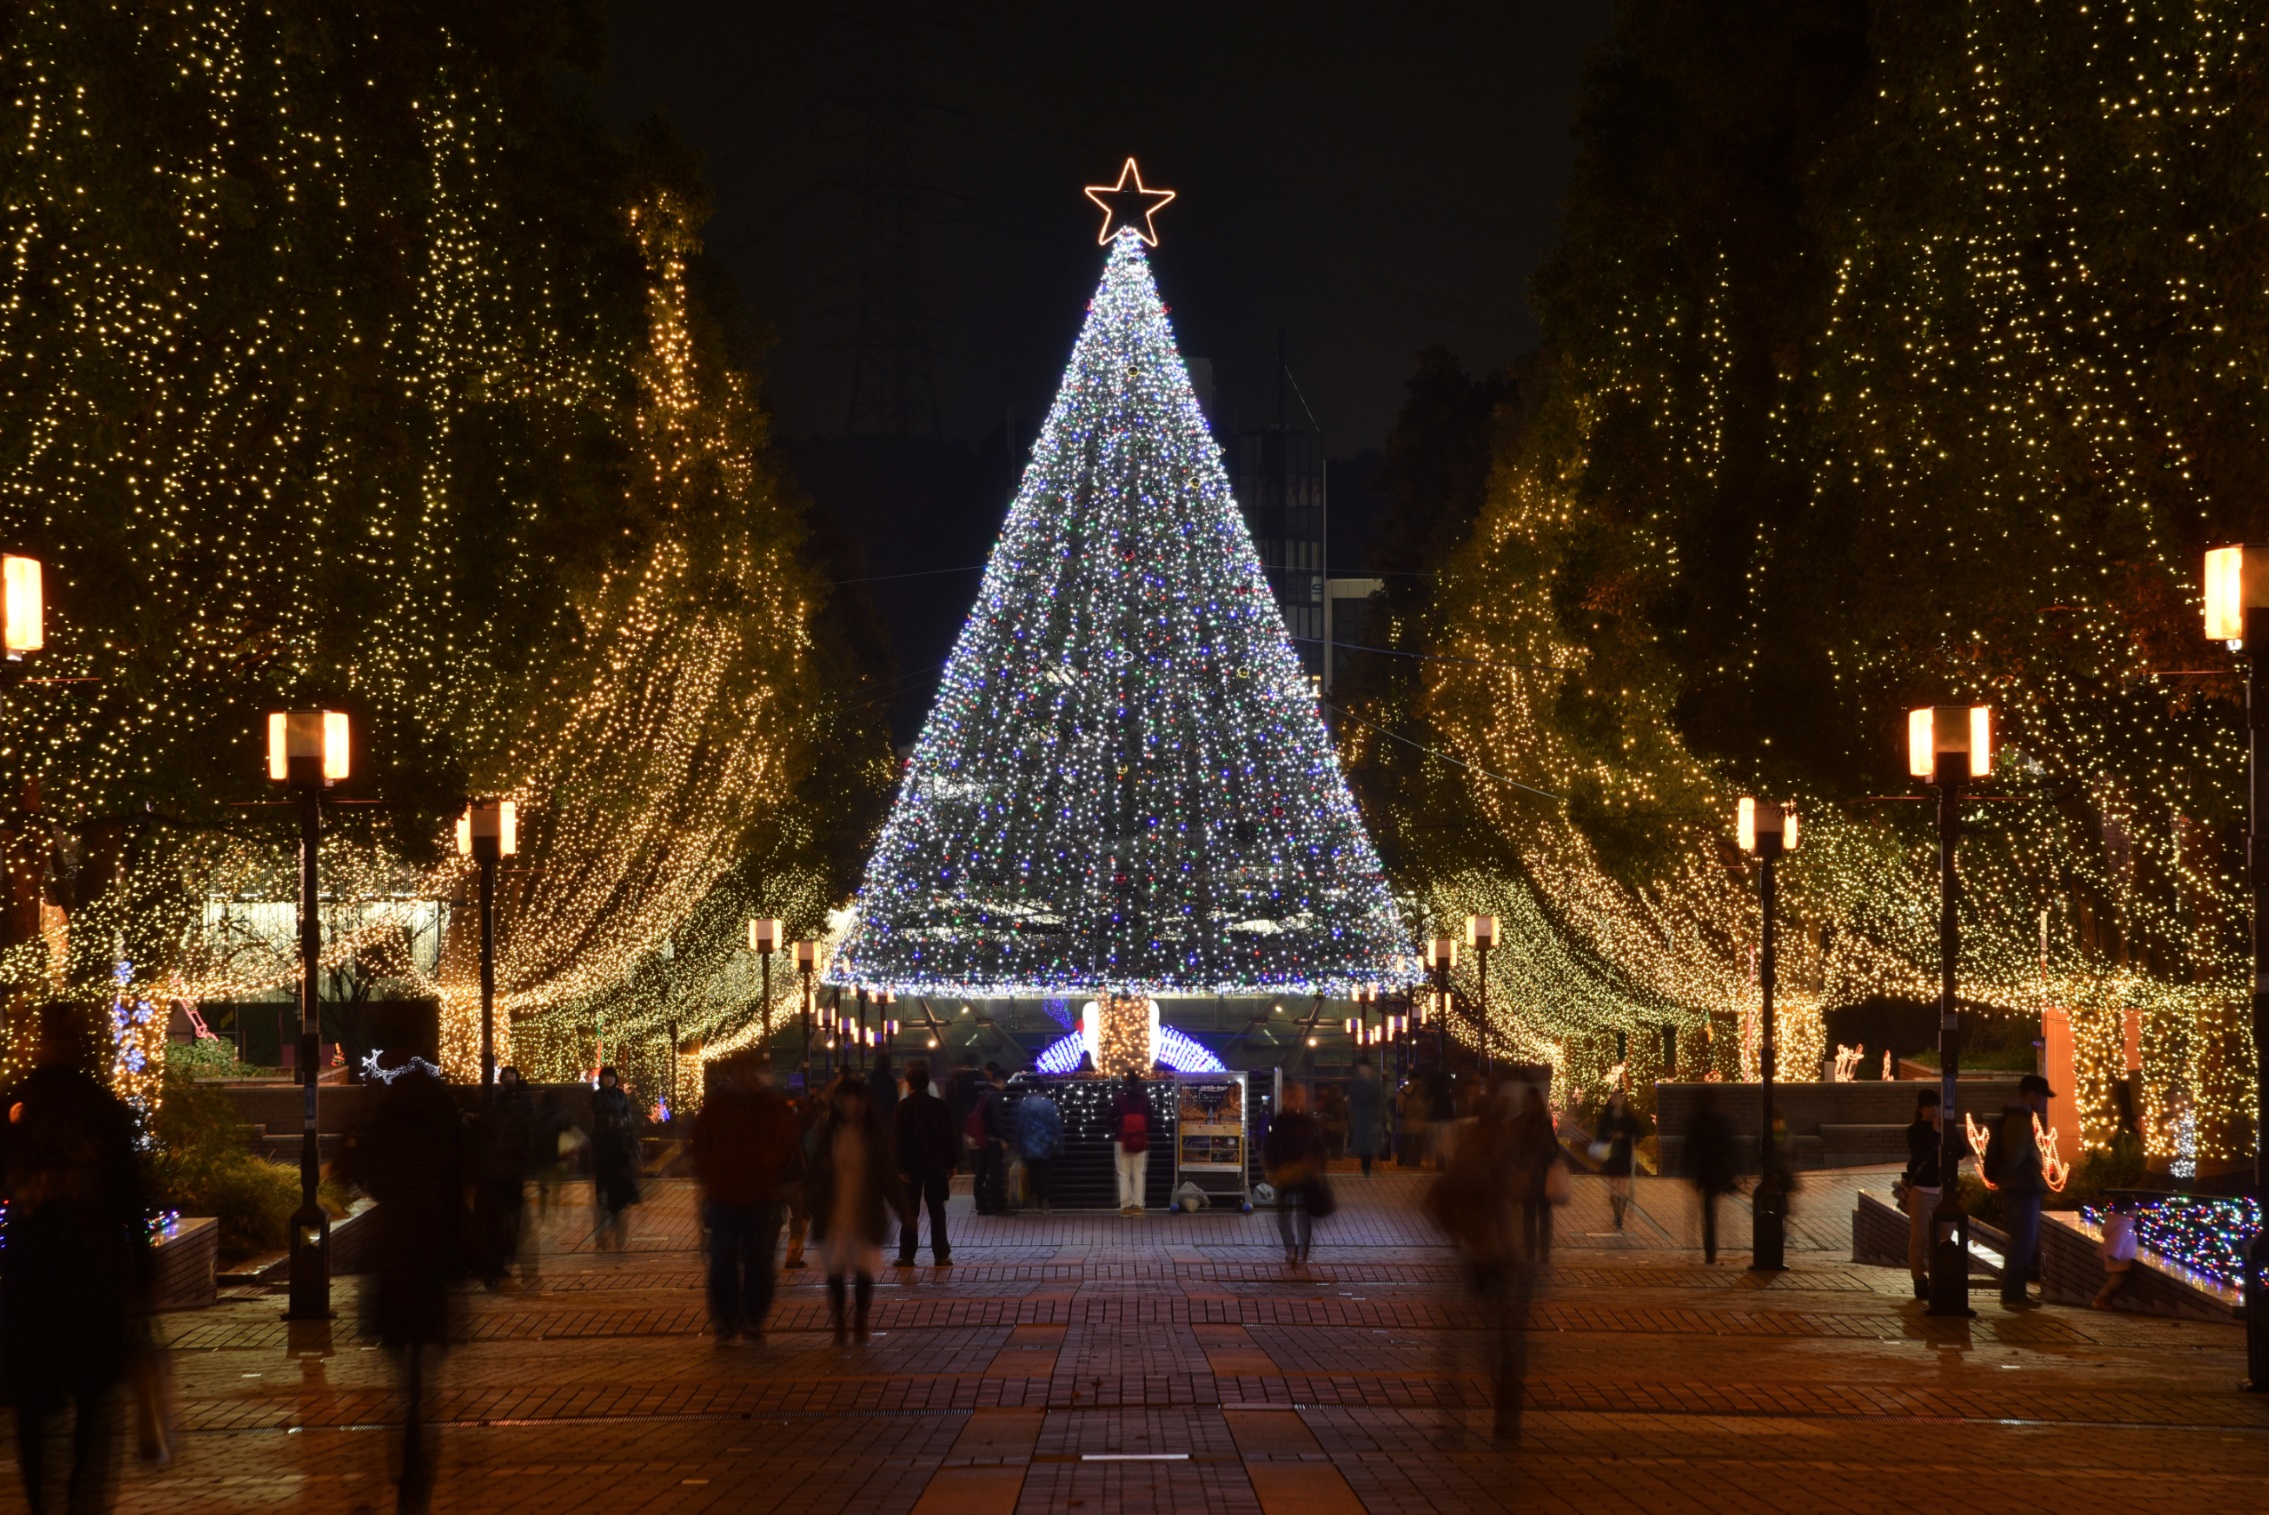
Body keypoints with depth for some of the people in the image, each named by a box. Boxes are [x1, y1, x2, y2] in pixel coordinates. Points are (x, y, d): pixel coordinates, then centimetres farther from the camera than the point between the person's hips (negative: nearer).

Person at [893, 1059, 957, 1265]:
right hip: (936, 1164, 2)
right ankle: (941, 1255, 5)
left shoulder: (903, 1107, -8)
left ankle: (907, 1256, 0)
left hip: (911, 1166, -2)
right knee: (937, 1211, 7)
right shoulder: (941, 1106, 0)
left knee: (910, 1211, 2)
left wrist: (900, 1168, -10)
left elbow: (898, 1139, -11)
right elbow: (951, 1137, 3)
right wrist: (950, 1164, 9)